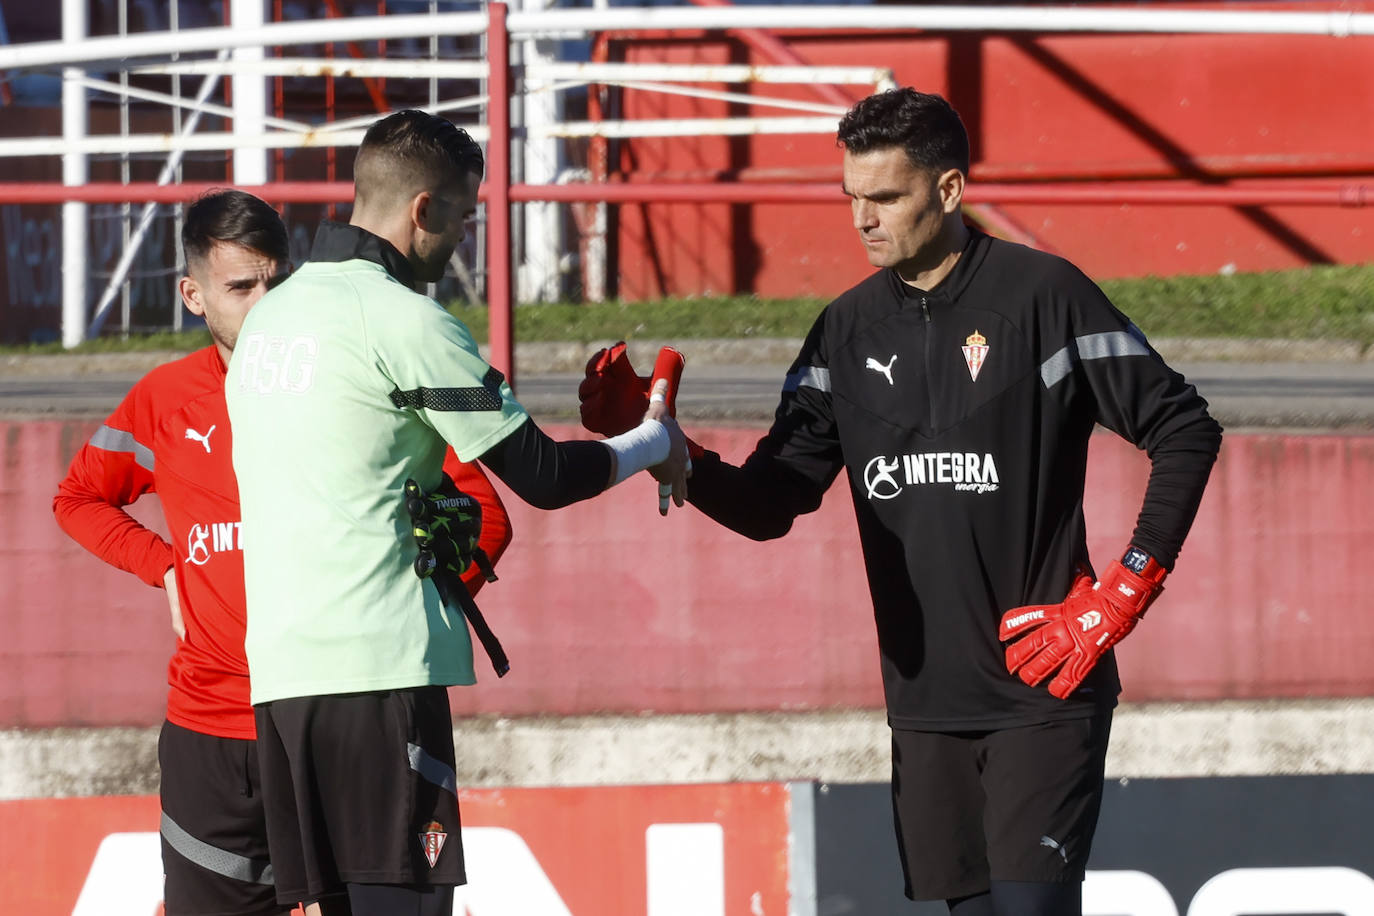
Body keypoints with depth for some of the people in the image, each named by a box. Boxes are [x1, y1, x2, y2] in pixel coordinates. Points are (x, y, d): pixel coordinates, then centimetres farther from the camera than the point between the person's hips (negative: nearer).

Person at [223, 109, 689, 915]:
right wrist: (654, 443, 12)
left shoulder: (272, 313, 17)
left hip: (280, 667, 8)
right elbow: (542, 476, -5)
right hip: (381, 666, -8)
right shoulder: (405, 320, -8)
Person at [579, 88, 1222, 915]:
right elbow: (769, 505, 9)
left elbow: (1185, 433, -5)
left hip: (1043, 695, -6)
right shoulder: (849, 330, 9)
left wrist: (1118, 600, -9)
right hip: (926, 705, 6)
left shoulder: (1042, 295, -7)